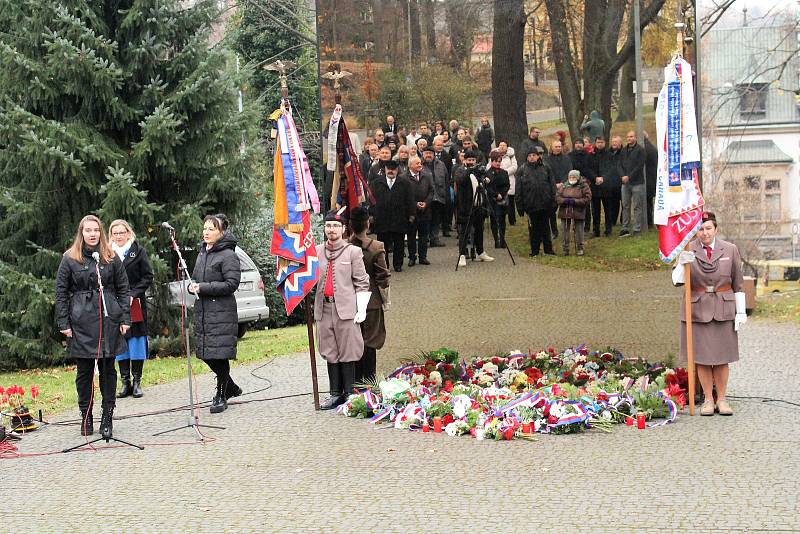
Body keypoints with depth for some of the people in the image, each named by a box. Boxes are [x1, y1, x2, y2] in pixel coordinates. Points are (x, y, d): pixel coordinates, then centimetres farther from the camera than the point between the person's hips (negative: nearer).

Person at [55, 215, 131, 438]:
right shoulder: (70, 259, 2)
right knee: (84, 371, 3)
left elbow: (123, 289, 10)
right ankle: (86, 417, 13)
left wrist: (125, 318, 2)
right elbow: (61, 292, 2)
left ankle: (107, 417, 11)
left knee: (108, 369, 4)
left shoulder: (111, 258, 7)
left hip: (109, 320, 1)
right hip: (81, 322, -1)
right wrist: (63, 323, -3)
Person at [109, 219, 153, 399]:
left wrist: (133, 294, -10)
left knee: (137, 342, 0)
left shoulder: (138, 252, 3)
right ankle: (125, 383, 9)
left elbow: (147, 276, 0)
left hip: (135, 304, -1)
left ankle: (137, 382, 7)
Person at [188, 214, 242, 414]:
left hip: (222, 313, -8)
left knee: (219, 354, -5)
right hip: (202, 310, 8)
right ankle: (231, 387, 28)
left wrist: (203, 287, -17)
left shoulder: (227, 255, -9)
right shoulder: (202, 253, 15)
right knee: (206, 354, 10)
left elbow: (231, 283, -16)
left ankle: (221, 396, 8)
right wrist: (193, 286, 2)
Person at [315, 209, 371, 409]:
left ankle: (349, 394, 4)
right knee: (330, 354, 8)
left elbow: (362, 283, 1)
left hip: (346, 309, -4)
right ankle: (335, 393, 15)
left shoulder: (353, 252, 3)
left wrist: (361, 309, -5)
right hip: (324, 309, 4)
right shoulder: (316, 252, 12)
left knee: (347, 354, -2)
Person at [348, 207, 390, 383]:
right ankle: (368, 380, 13)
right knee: (369, 341, 8)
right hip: (371, 301, -2)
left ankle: (355, 381, 17)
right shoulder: (376, 247, -15)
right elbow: (383, 277, -8)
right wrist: (386, 299, 5)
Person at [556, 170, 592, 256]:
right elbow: (557, 197, 2)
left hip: (578, 213, -3)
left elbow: (587, 199, -9)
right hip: (565, 212, 3)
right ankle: (565, 250, 15)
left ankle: (579, 249, 16)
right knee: (564, 231, 6)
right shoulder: (563, 186, 7)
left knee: (578, 231, 4)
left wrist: (575, 201, -17)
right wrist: (565, 200, -17)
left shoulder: (583, 186, -3)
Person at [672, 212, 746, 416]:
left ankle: (722, 399, 13)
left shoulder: (730, 250, 3)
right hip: (697, 310, 0)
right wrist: (682, 264, -26)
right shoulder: (688, 251, 1)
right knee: (702, 357, 2)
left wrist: (741, 311, 4)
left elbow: (738, 284, 7)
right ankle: (708, 400, 12)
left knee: (722, 357, 4)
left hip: (723, 310, 0)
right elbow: (677, 280, -7)